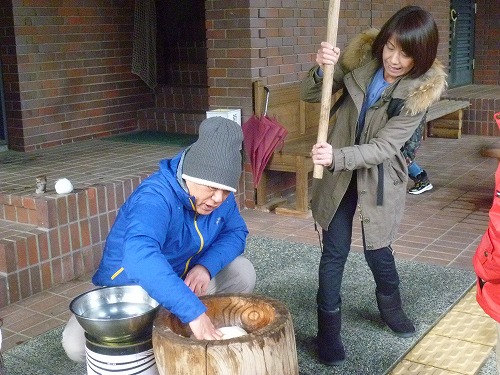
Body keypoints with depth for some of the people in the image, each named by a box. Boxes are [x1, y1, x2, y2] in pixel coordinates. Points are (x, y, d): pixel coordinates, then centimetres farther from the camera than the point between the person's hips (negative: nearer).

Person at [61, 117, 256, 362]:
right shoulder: (156, 197, -35)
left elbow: (236, 232, -2)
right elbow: (139, 255, -53)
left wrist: (206, 266, -25)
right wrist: (194, 311, -59)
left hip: (182, 282, 6)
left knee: (241, 272, -12)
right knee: (77, 343, -30)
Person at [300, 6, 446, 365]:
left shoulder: (421, 90, -18)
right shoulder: (361, 56, -11)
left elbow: (383, 147, -24)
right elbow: (309, 94, -5)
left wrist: (337, 157, -38)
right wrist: (323, 69, -27)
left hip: (380, 177, -1)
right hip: (338, 170, 2)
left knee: (378, 252, 12)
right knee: (334, 251, 3)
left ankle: (391, 306, 43)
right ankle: (328, 327, 18)